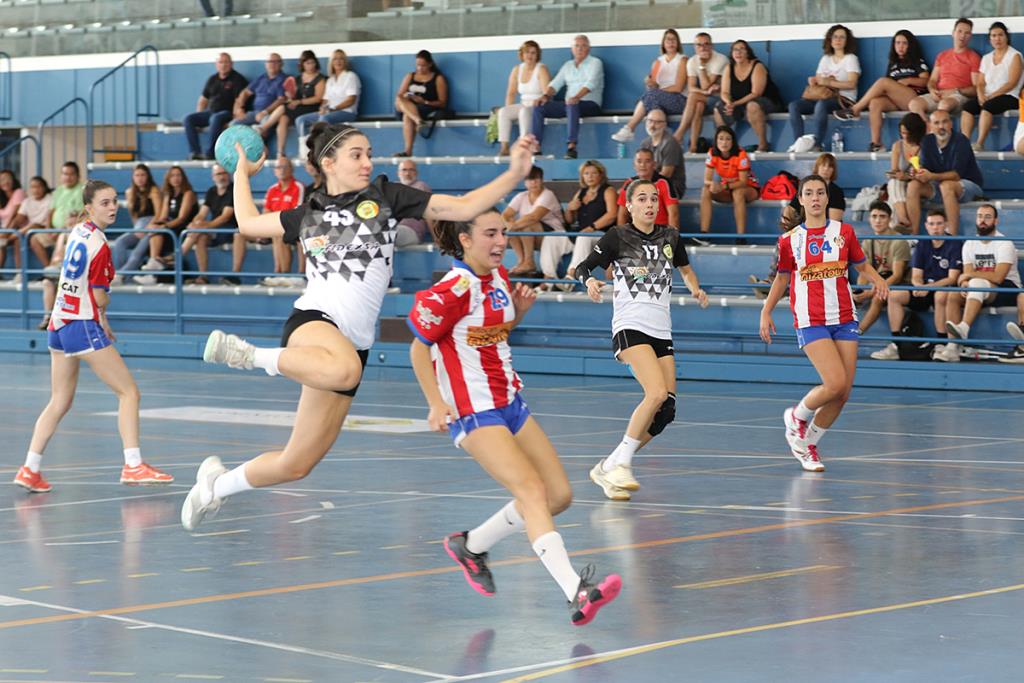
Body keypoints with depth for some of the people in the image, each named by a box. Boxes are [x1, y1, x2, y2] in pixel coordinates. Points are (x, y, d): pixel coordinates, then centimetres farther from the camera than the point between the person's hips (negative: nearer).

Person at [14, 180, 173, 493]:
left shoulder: (77, 232, 10)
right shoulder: (99, 245, -15)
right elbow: (100, 299, -12)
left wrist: (103, 322, 20)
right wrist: (103, 315, 12)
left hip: (58, 323, 9)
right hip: (83, 326, -9)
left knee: (59, 403, 15)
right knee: (129, 392, -1)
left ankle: (30, 469, 9)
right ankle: (133, 466, -7)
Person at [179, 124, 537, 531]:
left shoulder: (384, 197, 11)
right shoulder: (309, 214, 13)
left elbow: (461, 207, 6)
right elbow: (248, 223, 30)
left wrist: (514, 175, -4)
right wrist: (242, 173, 38)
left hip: (354, 342, 2)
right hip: (313, 320, -2)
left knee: (295, 466, 4)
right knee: (344, 369, -43)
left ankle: (217, 484, 30)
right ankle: (250, 356, -23)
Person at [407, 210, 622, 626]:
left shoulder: (500, 277, 8)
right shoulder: (454, 290, -15)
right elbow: (419, 348, -9)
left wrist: (520, 310, 4)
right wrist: (436, 403, -18)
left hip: (509, 403, 9)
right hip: (472, 411, -9)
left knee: (559, 495, 4)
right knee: (532, 490, -23)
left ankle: (471, 545, 22)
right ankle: (576, 593, -34)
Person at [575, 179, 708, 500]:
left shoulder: (670, 237, 12)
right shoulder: (617, 236, -1)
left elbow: (686, 269, 29)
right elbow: (582, 267, 1)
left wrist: (695, 289, 9)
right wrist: (590, 282, -20)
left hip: (661, 331, 6)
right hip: (630, 326, -6)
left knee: (666, 410, -3)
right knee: (657, 393, -27)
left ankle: (608, 468, 7)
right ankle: (621, 464, -19)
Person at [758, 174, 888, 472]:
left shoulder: (844, 232, 6)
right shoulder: (790, 240, 2)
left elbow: (862, 265, 16)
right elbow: (782, 277, 14)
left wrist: (877, 280, -5)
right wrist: (766, 312, 8)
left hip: (844, 319, 3)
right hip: (810, 322, -3)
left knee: (843, 393, 1)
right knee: (835, 384, -18)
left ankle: (807, 443, 20)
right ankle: (798, 416, 11)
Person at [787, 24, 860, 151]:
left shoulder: (851, 58, 4)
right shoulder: (825, 59, 22)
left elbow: (851, 84, -10)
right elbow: (818, 81, 18)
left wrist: (828, 82, -18)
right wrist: (813, 81, -7)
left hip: (844, 99, -6)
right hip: (824, 97, 6)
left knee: (821, 104, -40)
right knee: (794, 105, -18)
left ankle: (817, 144, -39)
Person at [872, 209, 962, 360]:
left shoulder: (954, 244, -8)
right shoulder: (922, 244, 8)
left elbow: (952, 278, -14)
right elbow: (916, 277, 5)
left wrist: (928, 287, -25)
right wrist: (919, 286, -19)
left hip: (946, 289, -5)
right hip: (924, 289, 6)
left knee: (940, 295, -39)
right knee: (894, 294, -15)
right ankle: (896, 346, -17)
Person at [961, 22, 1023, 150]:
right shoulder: (986, 58, 19)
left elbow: (1012, 83, -10)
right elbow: (980, 83, 14)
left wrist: (991, 96, -17)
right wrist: (981, 95, -10)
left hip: (1009, 97, -5)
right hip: (988, 97, 5)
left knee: (987, 106, -36)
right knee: (967, 107, -24)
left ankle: (980, 144, -40)